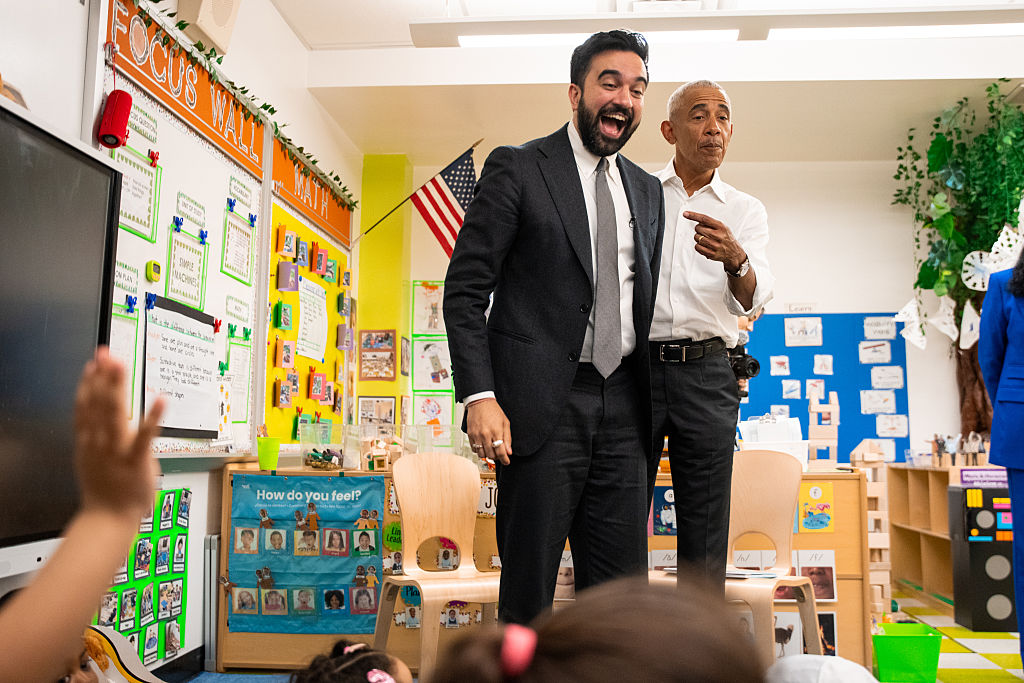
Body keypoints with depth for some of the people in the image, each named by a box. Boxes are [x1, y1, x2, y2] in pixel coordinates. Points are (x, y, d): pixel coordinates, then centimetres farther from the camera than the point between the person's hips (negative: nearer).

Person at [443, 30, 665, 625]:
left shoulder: (649, 192, 18)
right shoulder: (517, 168, 1)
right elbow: (465, 290, -4)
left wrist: (653, 405, 12)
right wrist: (480, 396, -15)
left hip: (623, 409, 5)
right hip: (541, 405, -4)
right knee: (529, 588, 4)